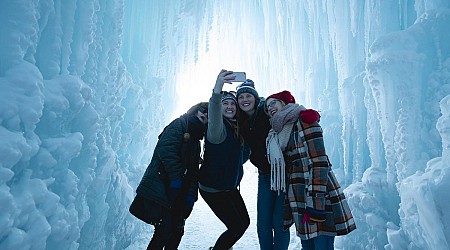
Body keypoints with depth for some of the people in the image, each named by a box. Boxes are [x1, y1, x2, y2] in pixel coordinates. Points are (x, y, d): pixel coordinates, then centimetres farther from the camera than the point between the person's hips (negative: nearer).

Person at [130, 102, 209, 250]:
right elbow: (166, 149, -19)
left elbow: (194, 171, 16)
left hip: (178, 194, 8)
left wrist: (191, 194, 4)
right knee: (165, 231, -9)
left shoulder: (196, 142, 21)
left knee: (177, 231, 11)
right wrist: (176, 177, -21)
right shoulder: (180, 124, -3)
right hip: (160, 188, -8)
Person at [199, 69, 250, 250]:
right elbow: (214, 121, -46)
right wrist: (217, 92, -67)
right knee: (237, 227, -2)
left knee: (244, 222, 16)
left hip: (230, 186, 8)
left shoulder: (236, 128, 3)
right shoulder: (219, 128, -24)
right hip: (212, 189, -8)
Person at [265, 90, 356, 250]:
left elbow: (319, 162, -15)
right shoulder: (278, 134, 15)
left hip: (317, 195, -7)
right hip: (299, 198, 7)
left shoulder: (303, 121, -8)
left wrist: (316, 200, -21)